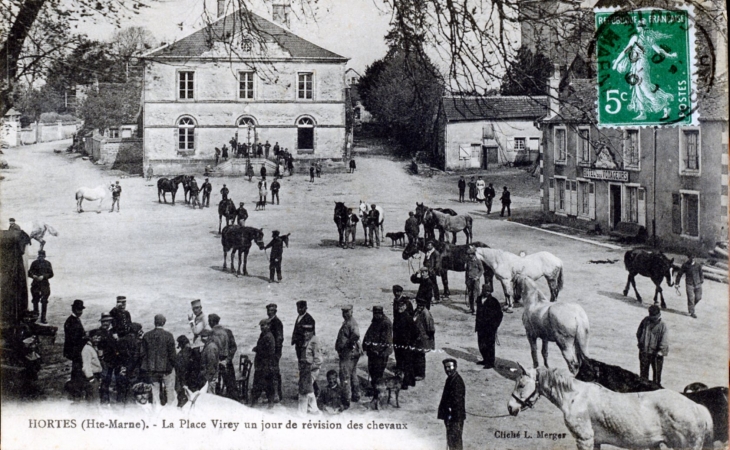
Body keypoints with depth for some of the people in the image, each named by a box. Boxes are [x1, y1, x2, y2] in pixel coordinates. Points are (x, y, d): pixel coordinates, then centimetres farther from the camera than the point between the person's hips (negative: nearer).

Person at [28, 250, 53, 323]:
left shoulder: (47, 263, 5)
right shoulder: (34, 263, 4)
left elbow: (51, 274, 0)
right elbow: (29, 273, 5)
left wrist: (43, 276, -16)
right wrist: (33, 276, -17)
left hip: (45, 284, -1)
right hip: (35, 284, 1)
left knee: (44, 302, -5)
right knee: (35, 301, 5)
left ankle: (43, 318, -2)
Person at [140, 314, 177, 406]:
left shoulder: (146, 336, -1)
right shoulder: (168, 335, -11)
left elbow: (142, 353, 2)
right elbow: (172, 354, -10)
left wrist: (144, 366, 11)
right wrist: (173, 364, 3)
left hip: (151, 368, 3)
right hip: (166, 367, -3)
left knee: (155, 388, 11)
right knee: (169, 389, 9)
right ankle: (171, 404, 12)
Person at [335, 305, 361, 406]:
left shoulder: (350, 323, -19)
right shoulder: (350, 322, 13)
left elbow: (356, 335, -37)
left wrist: (349, 344, -22)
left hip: (348, 354, -11)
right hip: (353, 353, 11)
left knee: (345, 377, -8)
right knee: (353, 375, 22)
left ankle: (347, 401, -6)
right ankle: (356, 396, 35)